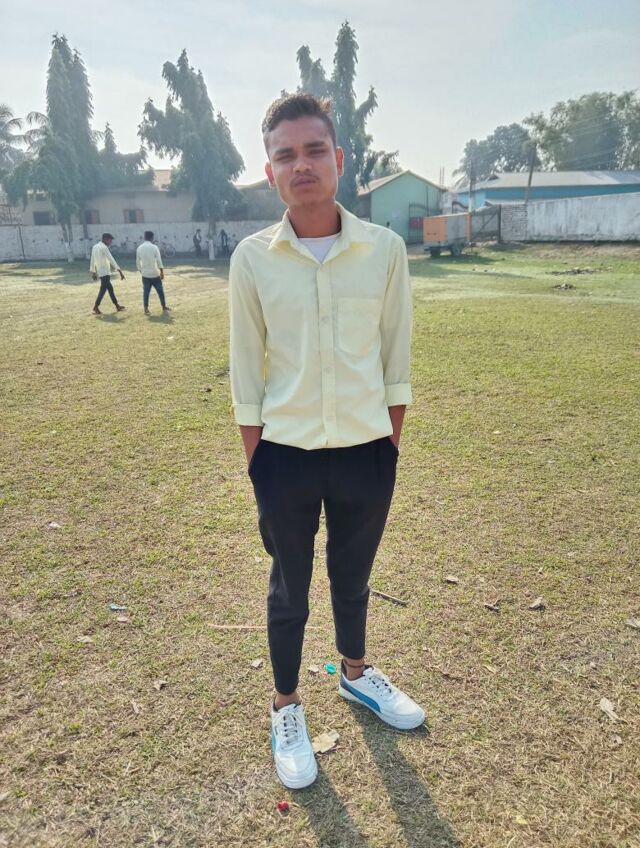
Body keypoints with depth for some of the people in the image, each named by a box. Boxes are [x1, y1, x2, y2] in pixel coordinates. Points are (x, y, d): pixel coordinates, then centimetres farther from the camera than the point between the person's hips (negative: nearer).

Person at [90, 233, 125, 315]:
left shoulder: (95, 247, 13)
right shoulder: (104, 247, -14)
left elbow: (92, 260, 16)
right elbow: (111, 260, -19)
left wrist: (93, 272, 21)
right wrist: (119, 271, -20)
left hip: (99, 272, 9)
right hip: (105, 272, -9)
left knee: (110, 288, 14)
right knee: (103, 289, -7)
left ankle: (117, 306, 20)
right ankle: (96, 308, -7)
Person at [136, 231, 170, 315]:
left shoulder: (139, 248, 1)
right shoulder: (154, 247, -11)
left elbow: (137, 262, 6)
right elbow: (159, 261, -13)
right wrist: (162, 272, -5)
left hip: (145, 274, 3)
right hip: (155, 274, -3)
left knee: (146, 292, 6)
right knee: (160, 291, 11)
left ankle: (146, 309, 4)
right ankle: (164, 307, 22)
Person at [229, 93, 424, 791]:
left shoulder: (385, 250, -5)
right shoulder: (252, 258, -7)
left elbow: (395, 361, 2)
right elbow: (246, 373, -2)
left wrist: (390, 448, 4)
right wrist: (256, 468, -2)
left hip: (366, 453, 1)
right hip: (285, 457, -1)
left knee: (353, 576, 21)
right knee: (289, 589, 15)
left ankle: (355, 673, 50)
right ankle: (286, 708, 39)